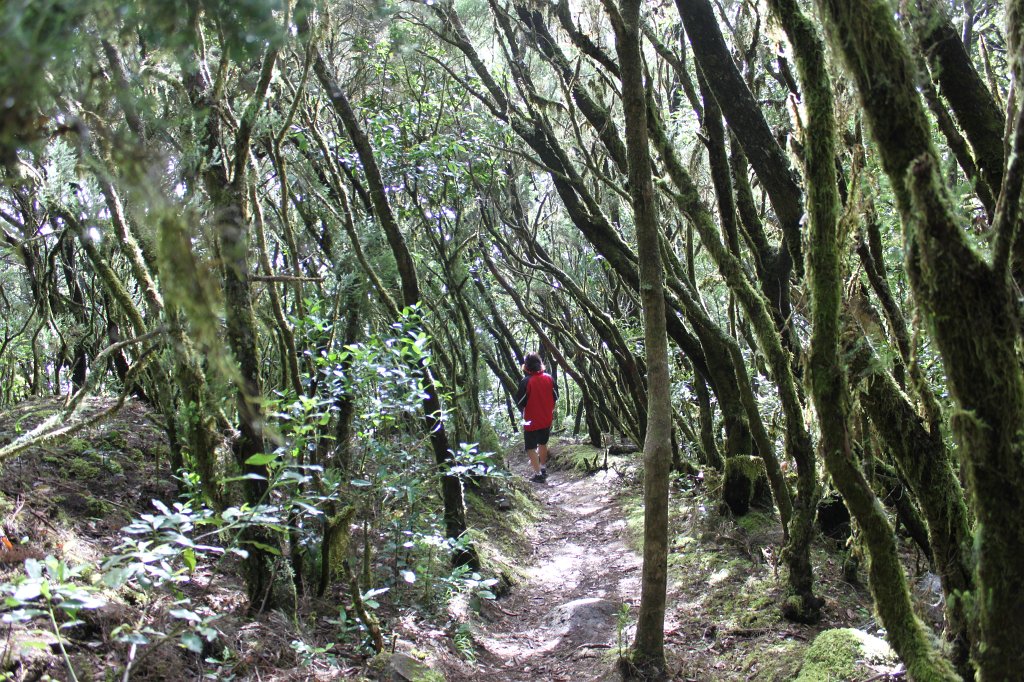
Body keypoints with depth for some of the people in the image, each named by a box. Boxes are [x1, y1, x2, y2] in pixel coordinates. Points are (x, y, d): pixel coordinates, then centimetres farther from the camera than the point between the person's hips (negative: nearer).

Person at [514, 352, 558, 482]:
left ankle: (538, 474, 0)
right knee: (543, 443, 23)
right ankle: (543, 468, 35)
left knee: (531, 447, 5)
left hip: (531, 421, -5)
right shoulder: (549, 378, -5)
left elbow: (520, 401, -13)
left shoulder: (526, 381, -20)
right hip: (547, 419, 5)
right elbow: (555, 396, 5)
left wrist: (522, 410, 8)